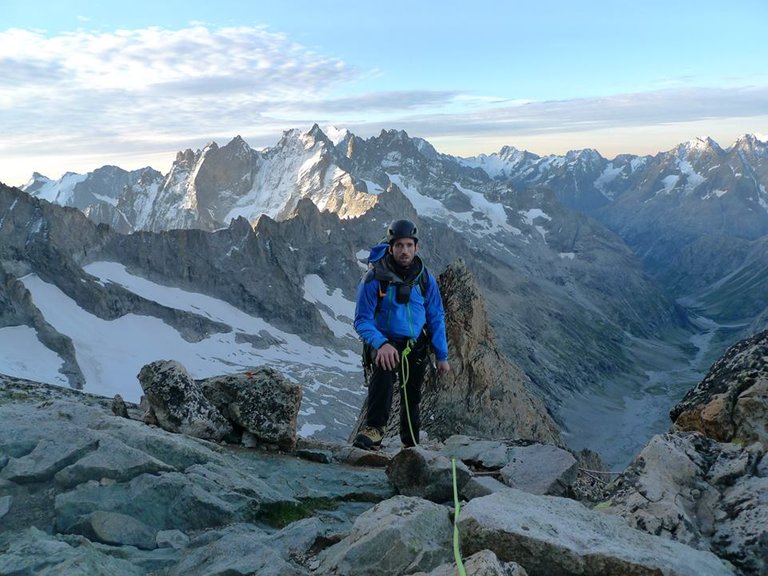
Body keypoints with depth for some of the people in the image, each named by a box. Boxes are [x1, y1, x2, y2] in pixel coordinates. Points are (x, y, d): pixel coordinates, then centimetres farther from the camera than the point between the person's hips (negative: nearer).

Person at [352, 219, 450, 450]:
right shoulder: (374, 279, -17)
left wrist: (442, 356, 2)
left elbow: (436, 318, 5)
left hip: (416, 346, 4)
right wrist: (381, 344, -35)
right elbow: (362, 321, -16)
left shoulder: (426, 279, -5)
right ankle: (375, 428, -33)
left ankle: (411, 444, 35)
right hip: (384, 342, -3)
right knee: (383, 368, -36)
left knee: (412, 396, 13)